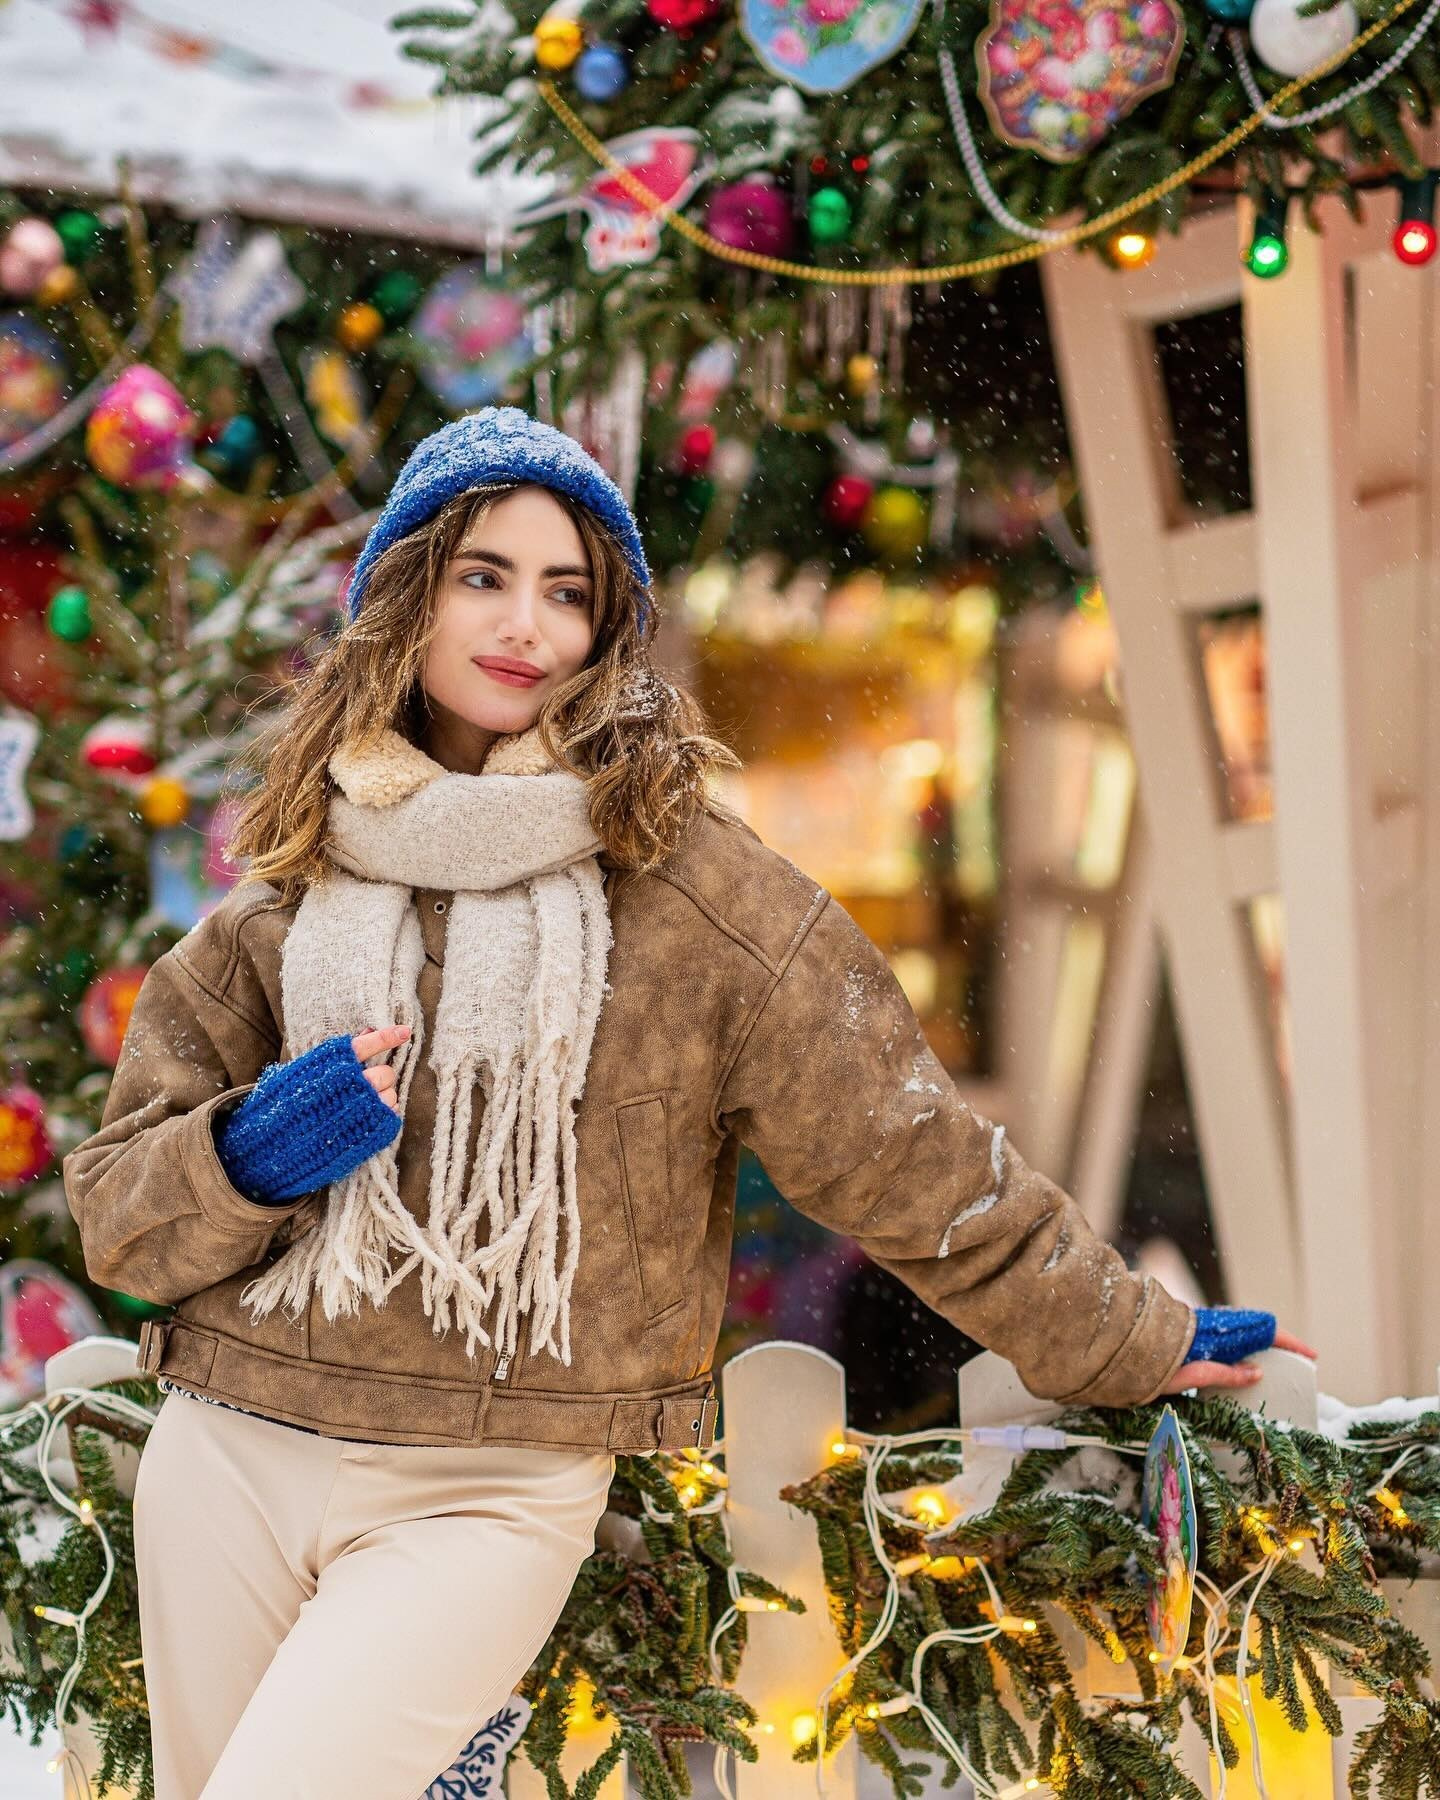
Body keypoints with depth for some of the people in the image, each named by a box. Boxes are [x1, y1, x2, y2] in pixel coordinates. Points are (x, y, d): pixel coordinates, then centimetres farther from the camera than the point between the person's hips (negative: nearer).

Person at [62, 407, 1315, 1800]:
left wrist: (1132, 1340, 6)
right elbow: (117, 1210, 8)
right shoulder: (283, 899, 6)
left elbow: (911, 1160, 2)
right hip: (229, 1461, 4)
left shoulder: (696, 887, -4)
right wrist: (245, 1159, -13)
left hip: (491, 1496, -4)